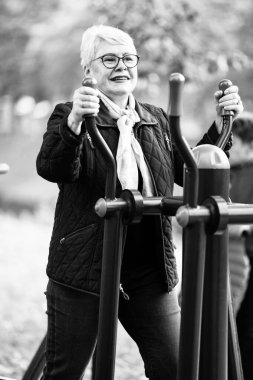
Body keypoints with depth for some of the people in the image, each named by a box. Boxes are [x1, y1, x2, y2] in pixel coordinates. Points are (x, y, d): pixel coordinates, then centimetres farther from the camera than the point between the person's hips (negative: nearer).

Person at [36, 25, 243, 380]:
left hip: (150, 274, 4)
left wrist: (221, 124, 1)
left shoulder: (157, 120, 12)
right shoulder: (69, 116, -3)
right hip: (83, 273, -4)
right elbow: (51, 168, -20)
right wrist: (74, 121, -38)